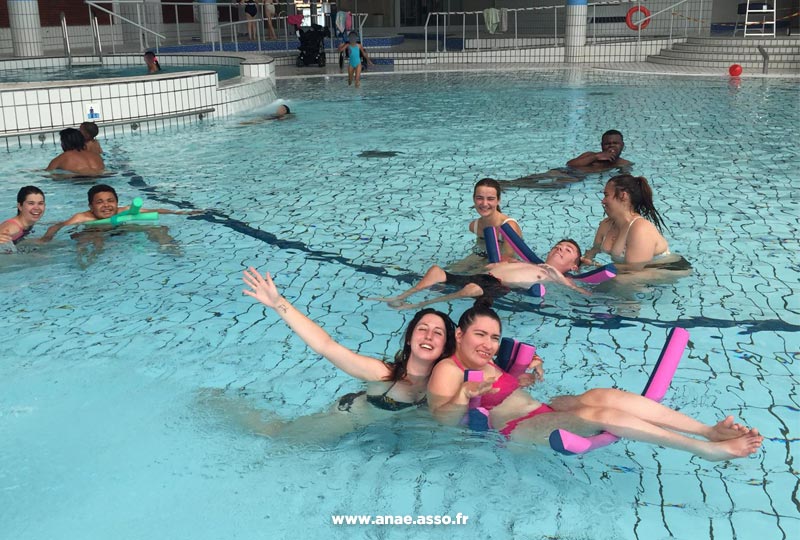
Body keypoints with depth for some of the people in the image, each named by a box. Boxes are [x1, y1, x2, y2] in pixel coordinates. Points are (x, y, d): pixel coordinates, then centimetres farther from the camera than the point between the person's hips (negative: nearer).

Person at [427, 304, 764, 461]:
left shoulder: (485, 363, 20)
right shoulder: (448, 370, -8)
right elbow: (443, 418, -21)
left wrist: (526, 379, 8)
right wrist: (467, 394, -39)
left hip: (542, 411, 9)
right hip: (518, 431, -8)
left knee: (601, 396, -19)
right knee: (600, 414, -28)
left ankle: (711, 431, -26)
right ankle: (708, 449, -29)